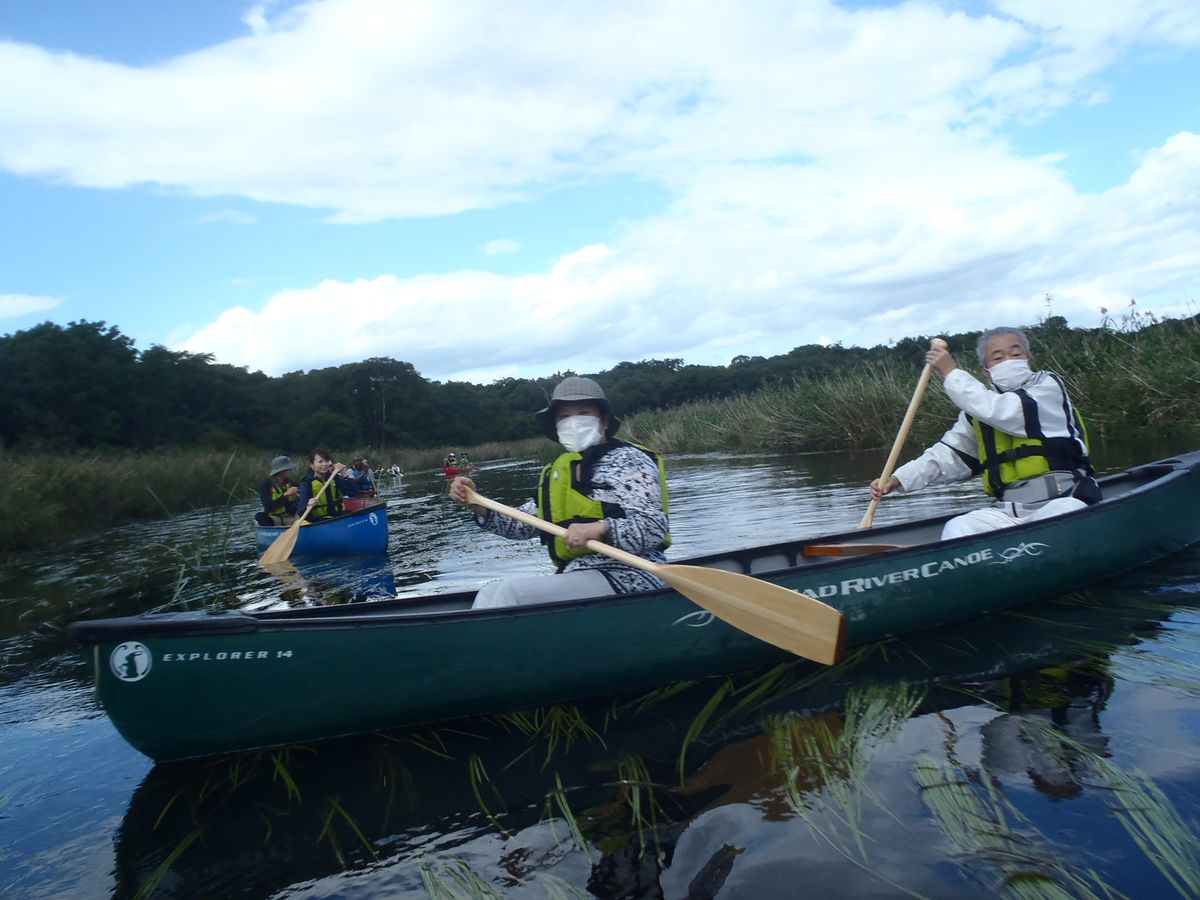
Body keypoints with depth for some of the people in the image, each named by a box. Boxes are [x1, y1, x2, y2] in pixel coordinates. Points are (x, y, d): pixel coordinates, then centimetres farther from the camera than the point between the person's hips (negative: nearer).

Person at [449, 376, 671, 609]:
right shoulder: (560, 471, 19)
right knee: (490, 593, -5)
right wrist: (478, 504, 5)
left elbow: (655, 528, -16)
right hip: (574, 577, 8)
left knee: (512, 592, -21)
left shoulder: (628, 460, -4)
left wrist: (601, 528, -33)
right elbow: (524, 523, 19)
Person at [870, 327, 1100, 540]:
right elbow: (949, 455, 11)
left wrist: (951, 372, -7)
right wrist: (900, 478, -4)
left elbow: (1001, 412, -16)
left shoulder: (1048, 386, 2)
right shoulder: (979, 409, 16)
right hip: (1009, 510, 4)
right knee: (957, 530, -19)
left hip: (1061, 501, -4)